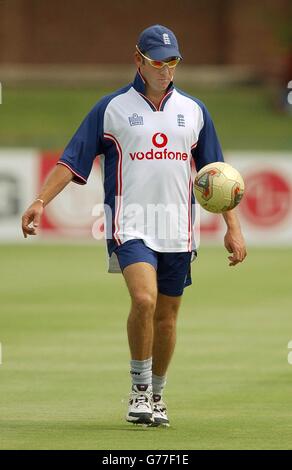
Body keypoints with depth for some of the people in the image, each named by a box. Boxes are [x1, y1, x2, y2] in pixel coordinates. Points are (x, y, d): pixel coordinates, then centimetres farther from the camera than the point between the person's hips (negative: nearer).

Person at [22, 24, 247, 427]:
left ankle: (157, 395, 25)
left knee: (167, 316, 8)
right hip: (130, 226, -3)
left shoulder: (193, 111, 11)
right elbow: (72, 160, 0)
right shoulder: (112, 108, 2)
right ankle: (139, 390, -9)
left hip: (178, 230, 4)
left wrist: (233, 227, 8)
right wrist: (41, 201, -13)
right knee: (144, 300, -23)